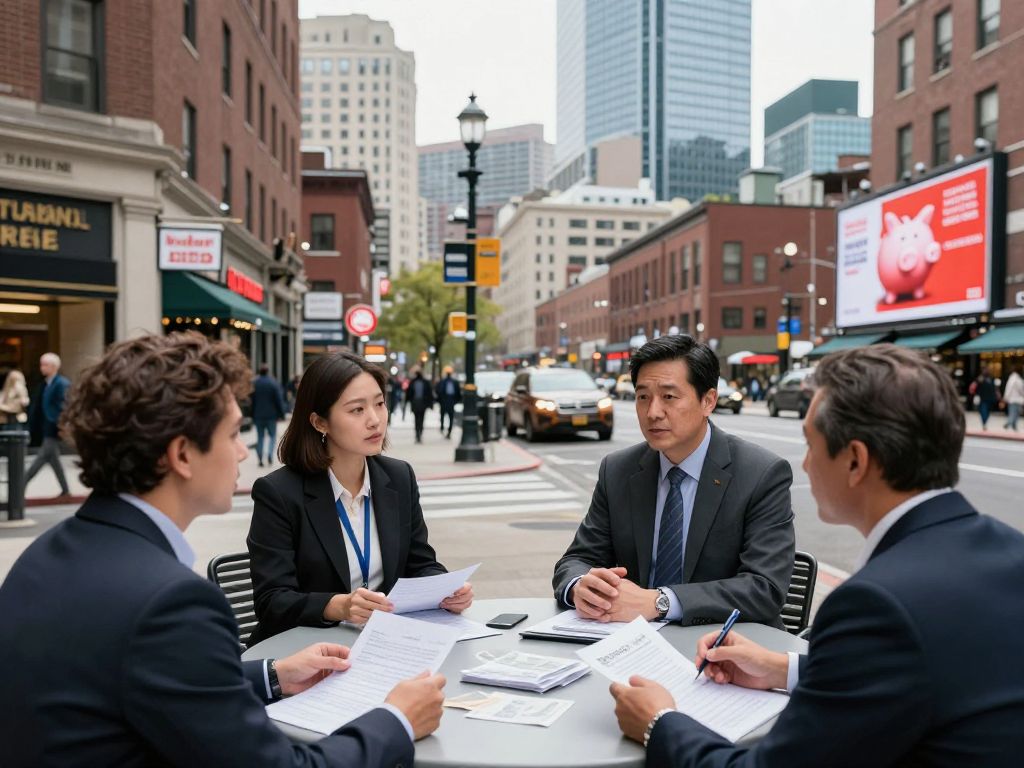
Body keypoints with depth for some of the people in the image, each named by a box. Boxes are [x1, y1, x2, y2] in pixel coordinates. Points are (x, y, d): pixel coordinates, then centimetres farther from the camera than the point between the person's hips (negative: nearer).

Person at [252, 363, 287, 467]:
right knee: (272, 436, 9)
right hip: (271, 415, -2)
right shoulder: (273, 383, -10)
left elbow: (252, 401, 4)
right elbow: (279, 400, -9)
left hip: (258, 415, 2)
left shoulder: (254, 384, -1)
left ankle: (260, 459, 6)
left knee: (260, 437, 10)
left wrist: (252, 415, 12)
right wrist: (282, 413, -1)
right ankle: (270, 454, -11)